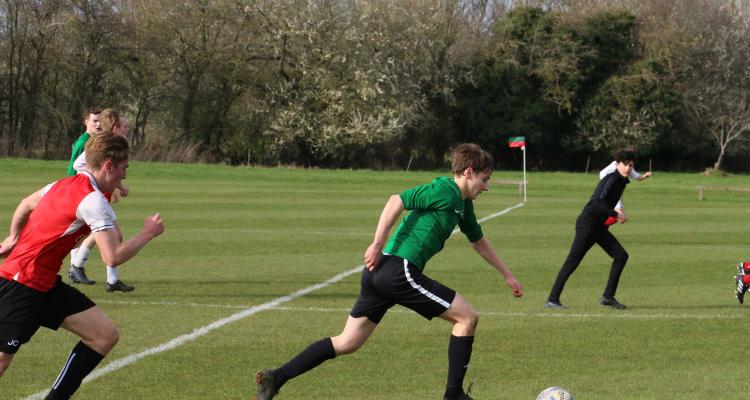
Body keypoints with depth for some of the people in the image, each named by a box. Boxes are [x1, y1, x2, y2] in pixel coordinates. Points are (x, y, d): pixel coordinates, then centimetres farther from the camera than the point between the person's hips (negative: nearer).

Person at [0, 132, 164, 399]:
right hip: (22, 285, -10)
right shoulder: (93, 201, -18)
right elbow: (113, 257, -24)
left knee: (106, 335, 3)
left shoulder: (67, 185, 10)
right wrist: (147, 234, -10)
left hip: (45, 284, 10)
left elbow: (26, 204, 25)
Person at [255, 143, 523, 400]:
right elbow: (397, 201, -18)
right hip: (399, 271, -10)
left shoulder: (463, 204, 23)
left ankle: (276, 378, 4)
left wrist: (507, 275, 41)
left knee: (347, 343, 10)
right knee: (467, 317, -1)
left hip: (380, 273, 10)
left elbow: (479, 241, 37)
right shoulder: (445, 191, -8)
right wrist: (377, 245, -22)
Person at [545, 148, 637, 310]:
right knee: (572, 262, -8)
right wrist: (615, 215, -21)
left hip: (600, 227, 9)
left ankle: (608, 296, 6)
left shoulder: (622, 181, 12)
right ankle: (552, 300, -5)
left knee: (621, 256, 2)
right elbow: (597, 202, -27)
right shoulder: (611, 179, -16)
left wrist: (617, 214, 14)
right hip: (587, 224, -9)